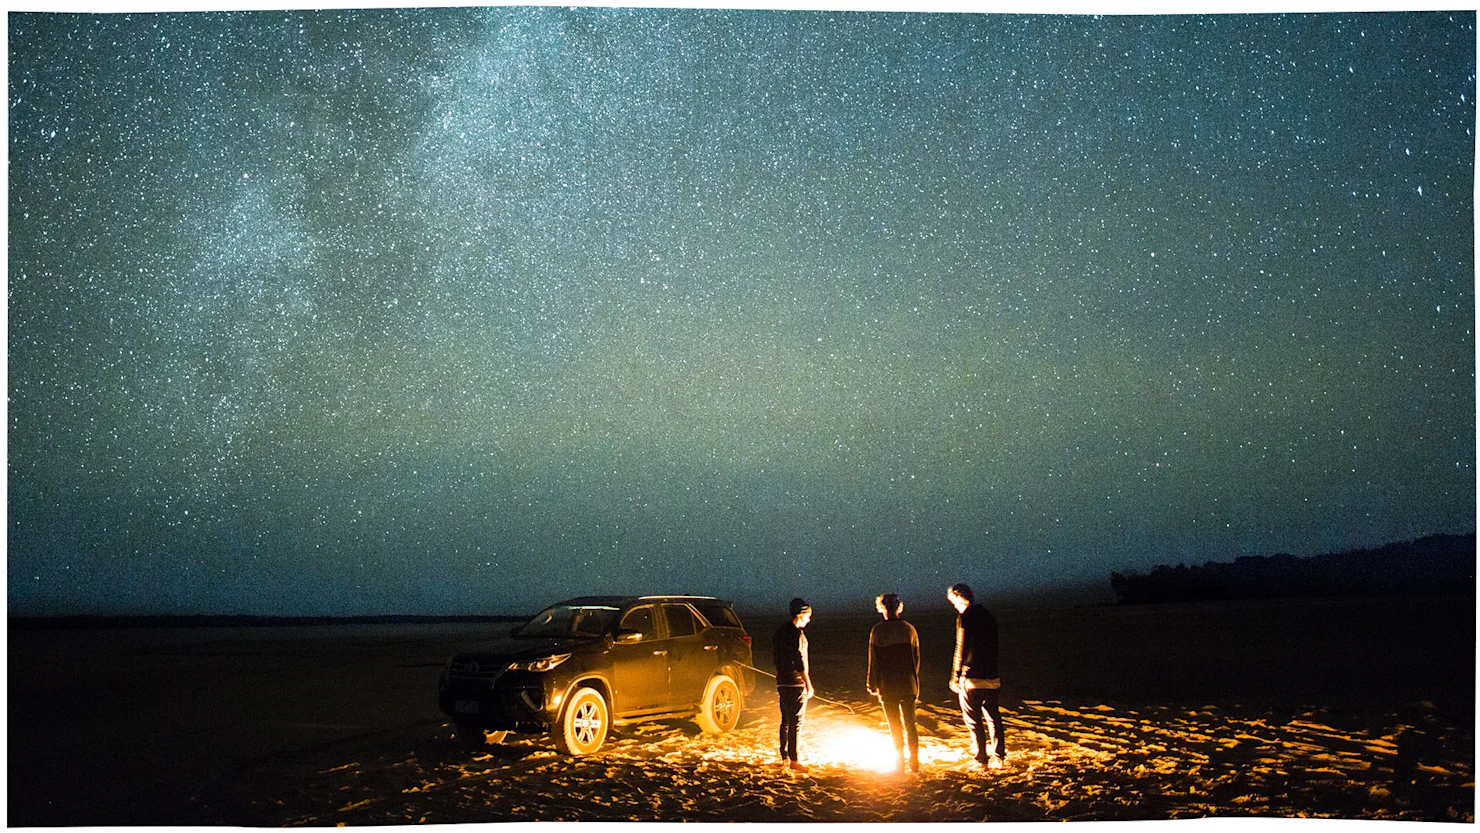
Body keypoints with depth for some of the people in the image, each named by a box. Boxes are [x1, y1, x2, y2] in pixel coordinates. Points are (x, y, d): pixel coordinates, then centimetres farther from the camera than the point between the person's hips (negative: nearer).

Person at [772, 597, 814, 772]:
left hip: (782, 683, 9)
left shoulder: (779, 632, 13)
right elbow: (800, 661, -18)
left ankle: (785, 758, 19)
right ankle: (794, 760, -1)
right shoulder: (796, 634, -15)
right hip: (796, 683, -8)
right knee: (796, 722, -3)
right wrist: (808, 685, -14)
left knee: (786, 721, 14)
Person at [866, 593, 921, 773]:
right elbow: (916, 658, 9)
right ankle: (914, 763, 11)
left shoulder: (878, 631, -8)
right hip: (908, 684, 3)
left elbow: (874, 660, -8)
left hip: (888, 685, -3)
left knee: (895, 726, 5)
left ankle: (899, 763, 8)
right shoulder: (909, 629, 4)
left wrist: (873, 685, 1)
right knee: (910, 723, 10)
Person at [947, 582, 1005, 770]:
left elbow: (962, 649, -14)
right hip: (992, 677, 7)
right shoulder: (989, 616, 11)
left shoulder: (965, 617, -11)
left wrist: (956, 677, -8)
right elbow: (994, 647, 15)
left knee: (973, 720, 3)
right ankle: (999, 758, 14)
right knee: (993, 718, 13)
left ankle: (982, 760, 4)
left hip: (972, 678, -7)